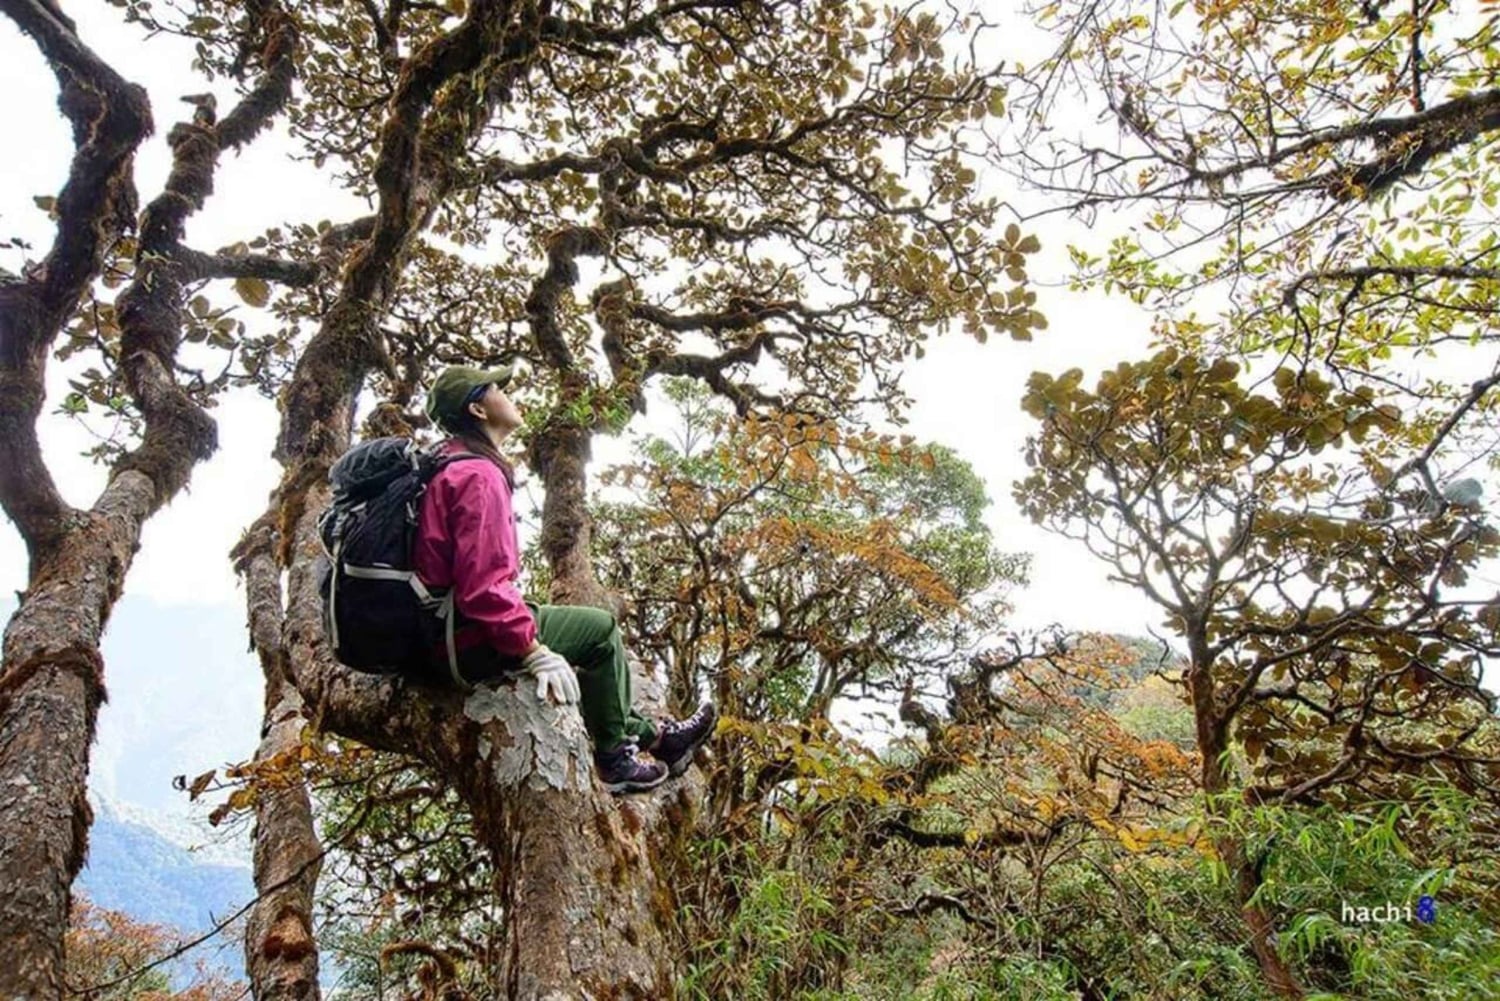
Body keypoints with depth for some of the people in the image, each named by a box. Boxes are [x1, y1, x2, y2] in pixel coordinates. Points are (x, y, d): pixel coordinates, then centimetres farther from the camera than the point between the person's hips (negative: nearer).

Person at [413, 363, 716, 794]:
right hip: (470, 643, -10)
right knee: (600, 629, 1)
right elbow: (483, 584, -29)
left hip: (436, 633, 10)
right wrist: (533, 651, -25)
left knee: (583, 629, 22)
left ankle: (648, 733, 29)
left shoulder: (448, 467, 13)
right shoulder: (479, 476, -20)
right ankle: (615, 757, 14)